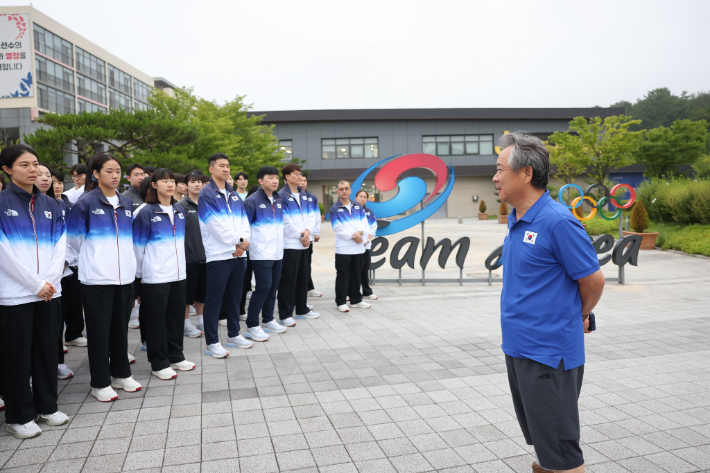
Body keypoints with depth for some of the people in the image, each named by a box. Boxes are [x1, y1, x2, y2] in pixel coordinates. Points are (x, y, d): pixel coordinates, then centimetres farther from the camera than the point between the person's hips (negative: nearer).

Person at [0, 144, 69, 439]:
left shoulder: (50, 205, 11)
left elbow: (60, 247, 7)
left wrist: (49, 281, -7)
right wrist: (36, 284, -11)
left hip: (49, 291, 5)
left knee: (48, 350, 11)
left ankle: (46, 406, 25)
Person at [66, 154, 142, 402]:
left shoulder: (126, 203, 11)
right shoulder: (85, 203, -5)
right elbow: (73, 239, 1)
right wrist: (78, 262, 8)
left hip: (124, 277, 5)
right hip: (96, 278, -4)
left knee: (120, 328, 12)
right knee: (99, 331, 2)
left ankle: (121, 374, 25)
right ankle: (100, 383, 13)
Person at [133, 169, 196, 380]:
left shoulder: (179, 211, 10)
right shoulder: (146, 213, -8)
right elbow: (138, 245, -4)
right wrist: (139, 273, 0)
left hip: (178, 274, 6)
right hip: (155, 276, -6)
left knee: (176, 317, 13)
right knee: (156, 320, 3)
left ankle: (175, 356, 26)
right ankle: (159, 364, 14)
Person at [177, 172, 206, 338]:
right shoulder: (182, 206, -6)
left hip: (205, 255, 5)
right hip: (189, 256, -5)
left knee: (202, 290, 13)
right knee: (188, 291, 3)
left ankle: (201, 321, 24)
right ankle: (186, 325, 14)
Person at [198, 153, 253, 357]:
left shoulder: (234, 195, 16)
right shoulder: (206, 194, -5)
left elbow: (243, 220, 11)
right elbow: (215, 224, -14)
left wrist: (245, 241, -8)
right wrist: (238, 241, -11)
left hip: (238, 253, 7)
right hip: (218, 254, -6)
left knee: (234, 297, 14)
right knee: (214, 299, -1)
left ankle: (233, 334, 26)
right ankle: (212, 342, 7)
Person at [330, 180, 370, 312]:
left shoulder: (358, 207, 11)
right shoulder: (335, 209, -2)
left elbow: (365, 223, 5)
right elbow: (338, 229, -10)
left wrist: (360, 232, -15)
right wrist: (353, 236, -14)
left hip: (358, 247, 5)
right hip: (343, 248, -4)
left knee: (356, 275, 13)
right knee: (342, 276, -1)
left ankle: (356, 300, 23)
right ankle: (341, 302, 7)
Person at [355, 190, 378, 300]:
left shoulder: (369, 212, 13)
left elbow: (373, 228, 9)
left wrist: (368, 239, -5)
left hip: (367, 245, 4)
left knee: (365, 269, 8)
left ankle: (367, 292, 17)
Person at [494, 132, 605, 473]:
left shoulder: (557, 221, -20)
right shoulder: (515, 219, 7)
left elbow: (593, 281, -14)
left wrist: (580, 316, 3)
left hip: (549, 353, -8)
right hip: (517, 348, 8)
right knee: (537, 437, 23)